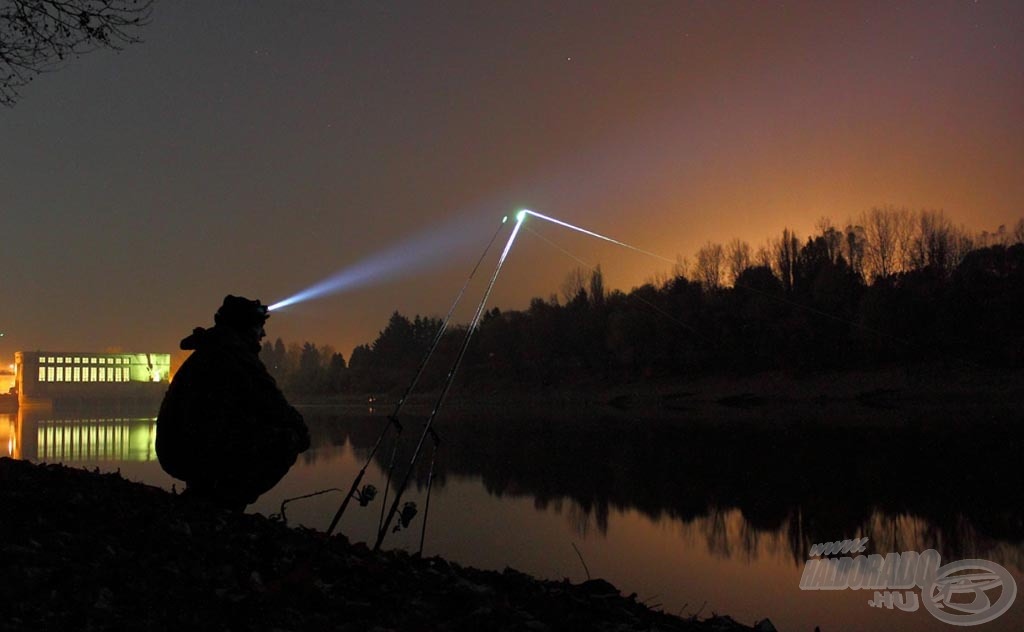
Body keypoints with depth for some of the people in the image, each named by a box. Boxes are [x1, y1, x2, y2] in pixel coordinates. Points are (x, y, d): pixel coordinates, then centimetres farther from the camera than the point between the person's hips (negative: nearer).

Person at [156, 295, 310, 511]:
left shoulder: (203, 354, 22)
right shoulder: (238, 355, -8)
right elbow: (273, 405, -7)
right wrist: (301, 430, 11)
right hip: (205, 455, -10)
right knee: (285, 441, -4)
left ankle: (199, 490, 20)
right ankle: (226, 501, -7)